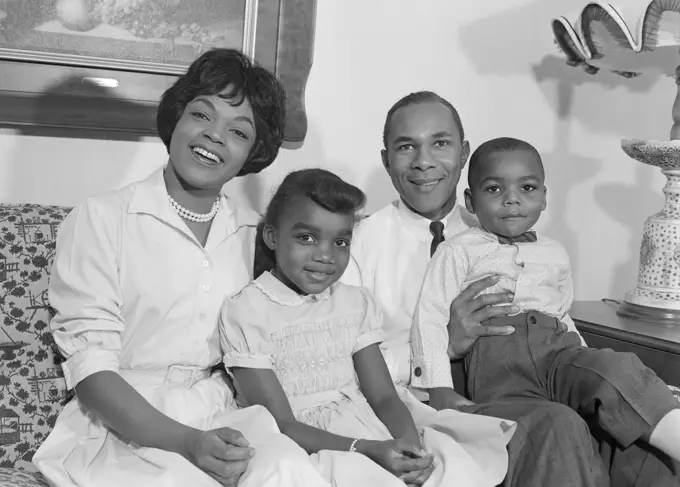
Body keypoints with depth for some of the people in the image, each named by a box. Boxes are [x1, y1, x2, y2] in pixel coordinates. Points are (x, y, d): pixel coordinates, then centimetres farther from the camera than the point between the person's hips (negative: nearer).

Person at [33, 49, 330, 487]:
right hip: (124, 426, -3)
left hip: (224, 421, 3)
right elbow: (90, 368, -8)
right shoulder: (100, 219, -1)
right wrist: (185, 442, -21)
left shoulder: (255, 233, 12)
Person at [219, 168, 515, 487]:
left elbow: (384, 396, 5)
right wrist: (367, 450, -24)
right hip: (304, 446, -5)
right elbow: (281, 425, -12)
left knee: (448, 459, -16)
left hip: (366, 430, 5)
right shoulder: (245, 313, -8)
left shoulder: (356, 303, 9)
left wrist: (410, 442, -17)